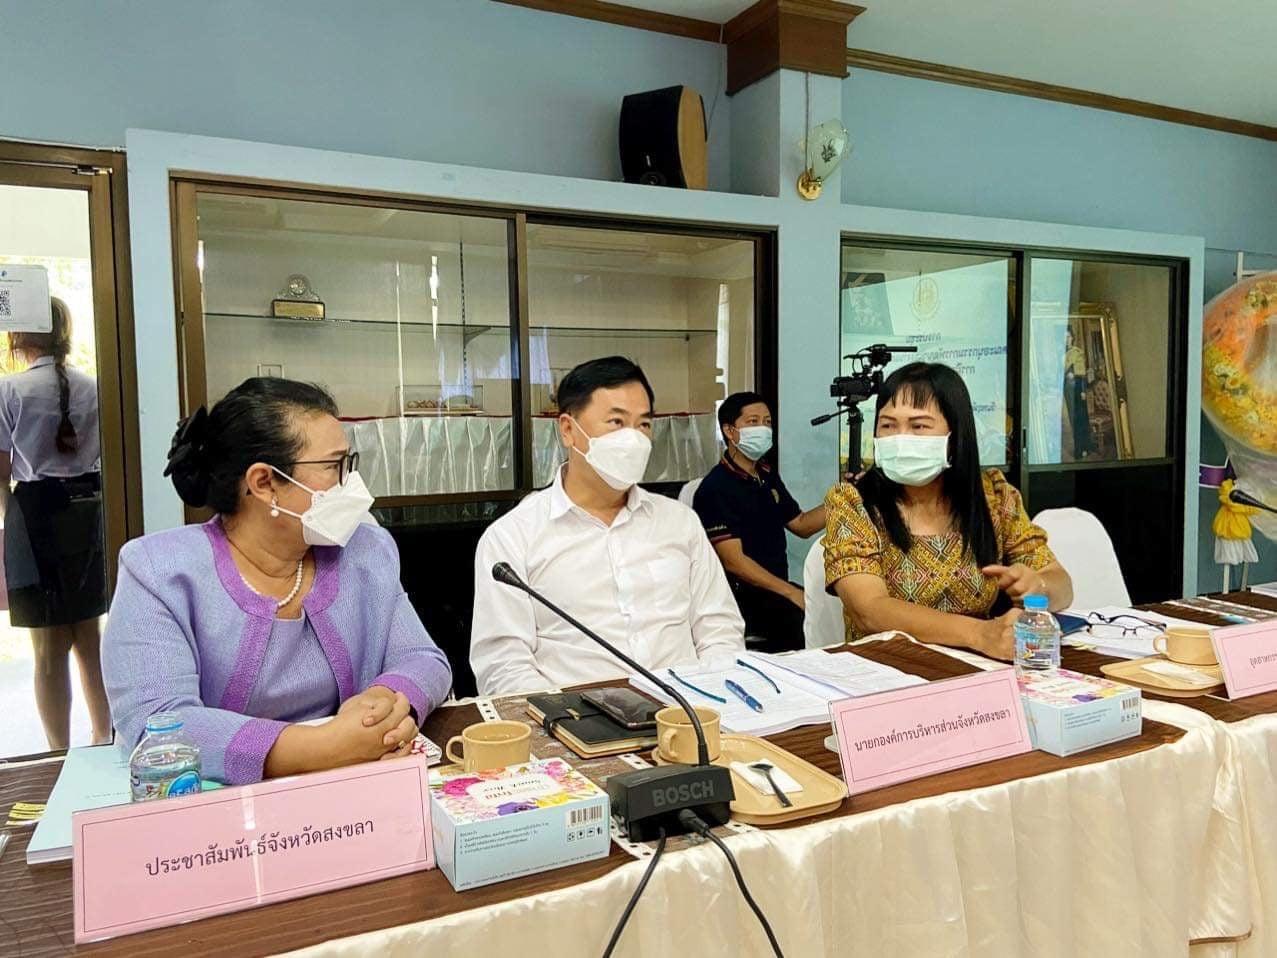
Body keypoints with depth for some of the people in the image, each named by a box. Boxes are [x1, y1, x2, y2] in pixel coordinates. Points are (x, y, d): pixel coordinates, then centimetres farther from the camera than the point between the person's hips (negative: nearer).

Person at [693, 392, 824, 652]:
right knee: (798, 617, -34)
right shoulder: (716, 488, -12)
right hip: (740, 596, -8)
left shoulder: (768, 476, 13)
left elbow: (801, 524, 19)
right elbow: (734, 561, -17)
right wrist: (792, 594, -20)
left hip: (776, 590, 8)